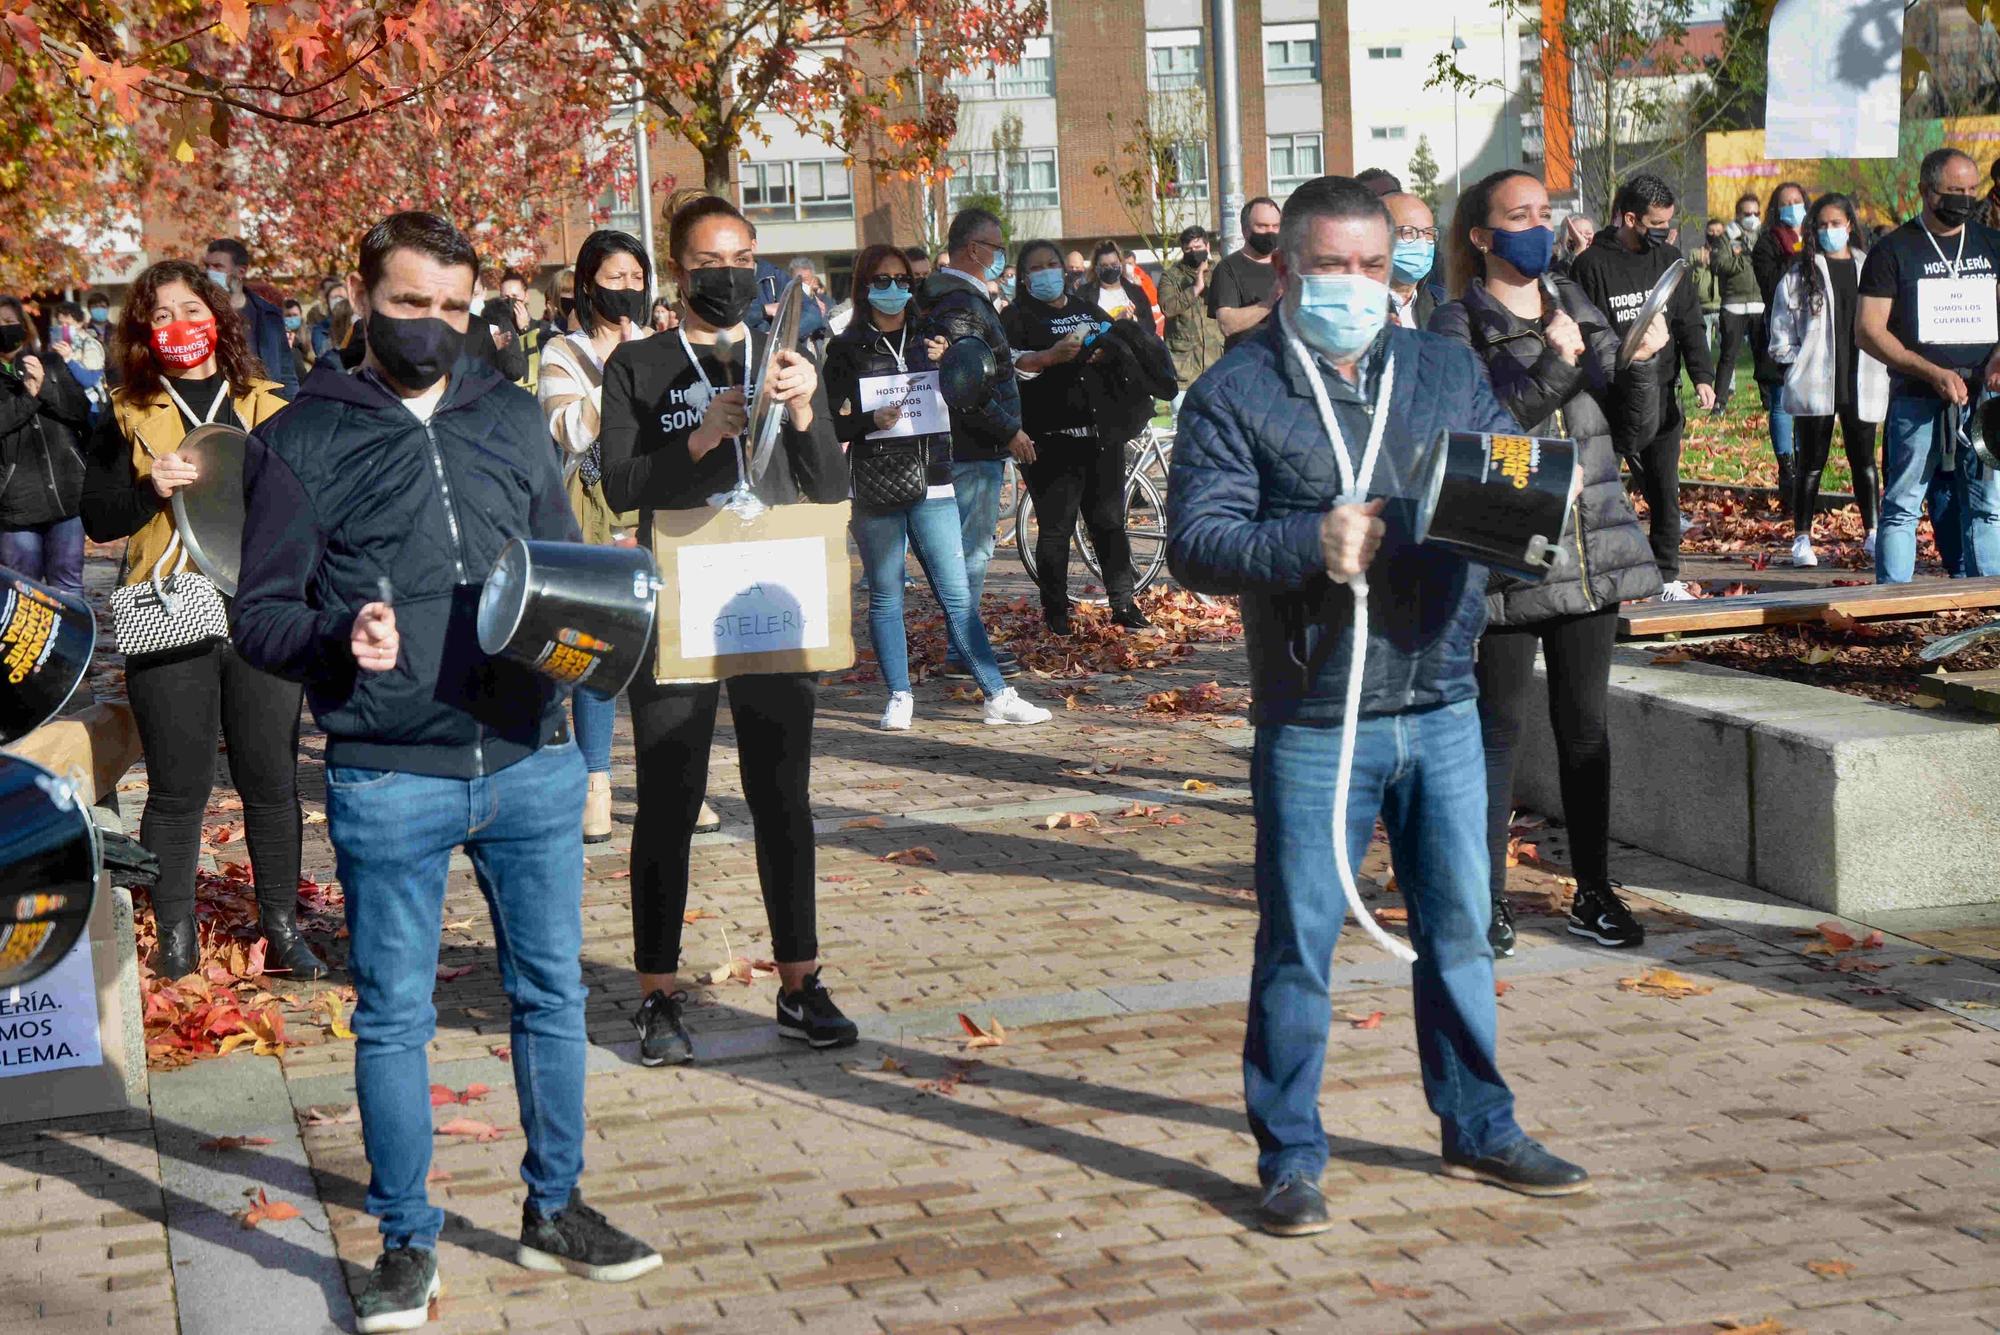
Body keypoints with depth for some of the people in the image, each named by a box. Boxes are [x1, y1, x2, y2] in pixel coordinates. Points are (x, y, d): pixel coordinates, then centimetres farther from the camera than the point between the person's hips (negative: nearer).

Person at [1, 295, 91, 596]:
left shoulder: (52, 364, 11)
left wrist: (45, 387, -10)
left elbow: (82, 410, 3)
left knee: (68, 585, 9)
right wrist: (28, 396, -14)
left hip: (67, 495, 2)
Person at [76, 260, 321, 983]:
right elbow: (97, 518, 6)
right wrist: (148, 489, -12)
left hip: (259, 616, 1)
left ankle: (282, 928, 16)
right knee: (178, 786, 3)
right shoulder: (128, 415, 8)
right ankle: (174, 938, 14)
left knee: (270, 781, 4)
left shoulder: (267, 407, 11)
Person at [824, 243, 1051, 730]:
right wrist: (872, 421, -21)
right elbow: (833, 424, -3)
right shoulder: (847, 349, 3)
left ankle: (998, 697, 0)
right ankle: (899, 698, 12)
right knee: (885, 596, 3)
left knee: (957, 595, -1)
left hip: (931, 484, 2)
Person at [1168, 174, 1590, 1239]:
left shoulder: (1446, 371, 12)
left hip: (1441, 707, 4)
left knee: (1460, 928, 15)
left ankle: (1480, 1129, 30)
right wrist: (1310, 542, -25)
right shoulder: (1234, 394, -3)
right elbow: (1195, 542, -11)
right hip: (1312, 722, -4)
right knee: (1298, 945, 3)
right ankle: (1290, 1159, 16)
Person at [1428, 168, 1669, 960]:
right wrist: (1553, 370, -21)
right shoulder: (1458, 330, -4)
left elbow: (1633, 433, 12)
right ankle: (1486, 896, 9)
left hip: (1590, 554, 5)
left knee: (1585, 725, 10)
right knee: (1499, 728, 0)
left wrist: (1640, 364, -5)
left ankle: (1593, 892, 19)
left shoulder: (1582, 314, 13)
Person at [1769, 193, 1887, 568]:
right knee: (1811, 463, 3)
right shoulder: (1799, 275, 2)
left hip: (1861, 382, 2)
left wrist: (1882, 366, 2)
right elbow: (1781, 333, 3)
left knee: (1864, 460, 7)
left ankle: (1872, 533, 14)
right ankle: (1802, 540, 7)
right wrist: (1800, 364, -5)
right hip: (1815, 384, -2)